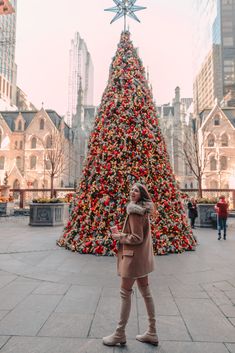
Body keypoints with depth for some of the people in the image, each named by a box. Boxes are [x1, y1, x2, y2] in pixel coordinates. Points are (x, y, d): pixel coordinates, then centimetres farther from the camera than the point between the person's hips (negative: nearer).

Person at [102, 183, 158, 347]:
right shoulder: (143, 210, 10)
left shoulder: (135, 210, -19)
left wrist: (119, 237, -8)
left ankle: (120, 334, 18)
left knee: (125, 293, 3)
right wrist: (120, 233, 8)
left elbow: (136, 238, -21)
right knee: (146, 292, 15)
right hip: (143, 256, 10)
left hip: (134, 256, -10)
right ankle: (152, 333, 27)